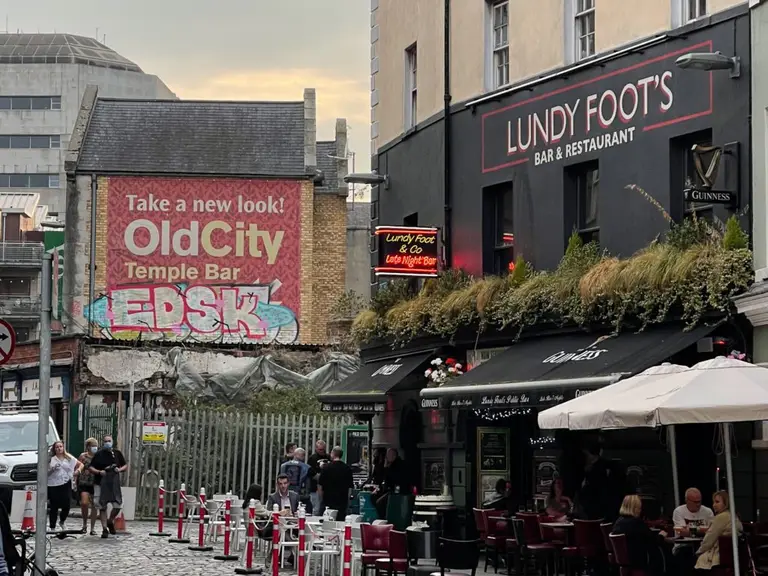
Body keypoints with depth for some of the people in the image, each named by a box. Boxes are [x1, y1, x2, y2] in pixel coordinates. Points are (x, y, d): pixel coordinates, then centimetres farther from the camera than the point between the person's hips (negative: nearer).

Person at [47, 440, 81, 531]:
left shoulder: (69, 458, 12)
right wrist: (52, 469, -16)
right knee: (54, 507, -2)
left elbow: (80, 464, 19)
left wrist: (78, 470, -1)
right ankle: (52, 527, 6)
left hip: (66, 485, 2)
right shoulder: (50, 459, 5)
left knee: (66, 506, -5)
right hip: (53, 486, -2)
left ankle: (62, 522, 23)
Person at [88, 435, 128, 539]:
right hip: (101, 484, -2)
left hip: (114, 483, 2)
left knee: (118, 506, -4)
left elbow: (125, 465, 16)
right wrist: (99, 472, -16)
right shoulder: (99, 454, 0)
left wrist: (120, 469, -5)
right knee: (102, 507, 1)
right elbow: (90, 467, 0)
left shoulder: (117, 453, 7)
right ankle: (105, 529, 8)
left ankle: (110, 521, 24)